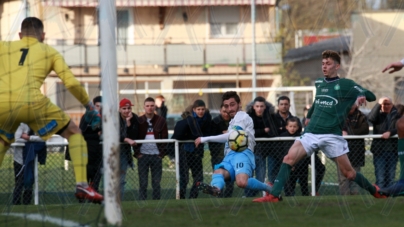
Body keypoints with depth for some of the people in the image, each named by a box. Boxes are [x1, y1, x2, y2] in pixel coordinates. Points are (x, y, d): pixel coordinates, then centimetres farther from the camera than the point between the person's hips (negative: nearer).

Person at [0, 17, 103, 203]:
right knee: (74, 133, 16)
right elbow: (71, 83, 14)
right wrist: (90, 107, 25)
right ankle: (82, 185, 2)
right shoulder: (49, 52, 22)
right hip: (31, 102, -2)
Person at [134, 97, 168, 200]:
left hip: (156, 156, 1)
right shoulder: (139, 121, 3)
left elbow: (165, 138, 5)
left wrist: (162, 153, -4)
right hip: (143, 156, -1)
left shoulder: (161, 121, 5)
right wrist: (137, 153, -6)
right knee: (143, 183, 1)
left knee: (156, 182, 4)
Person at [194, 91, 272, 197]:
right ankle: (216, 188, -66)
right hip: (229, 157, 8)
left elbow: (231, 137, -6)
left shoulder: (242, 115, 9)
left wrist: (205, 139, -7)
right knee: (218, 173, -30)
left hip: (242, 154, -8)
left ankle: (269, 188, -11)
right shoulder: (233, 120, 38)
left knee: (241, 182, -37)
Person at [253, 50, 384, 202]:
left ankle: (375, 191, 22)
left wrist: (362, 97, -23)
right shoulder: (319, 83, 15)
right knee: (288, 159, -16)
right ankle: (274, 195, -18)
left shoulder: (346, 85, 0)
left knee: (348, 173, -1)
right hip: (311, 133, 4)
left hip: (332, 136, -4)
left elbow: (371, 96, -3)